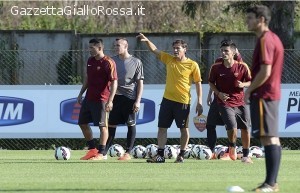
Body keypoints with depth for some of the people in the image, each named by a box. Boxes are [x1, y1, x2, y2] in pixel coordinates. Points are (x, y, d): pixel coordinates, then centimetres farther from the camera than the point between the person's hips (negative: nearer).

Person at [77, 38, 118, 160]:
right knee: (82, 123, 11)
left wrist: (110, 101, -22)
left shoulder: (108, 63, -14)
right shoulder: (90, 61, 11)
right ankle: (92, 149, 21)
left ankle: (101, 153, 0)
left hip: (101, 99, -9)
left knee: (102, 125, -5)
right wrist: (81, 94, 20)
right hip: (89, 98, 9)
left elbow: (114, 82, -16)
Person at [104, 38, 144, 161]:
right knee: (111, 124, 2)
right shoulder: (113, 61, 8)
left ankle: (128, 153, 5)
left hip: (130, 98, -3)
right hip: (116, 97, 3)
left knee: (131, 125, 0)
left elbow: (140, 83, -1)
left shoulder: (136, 62, -1)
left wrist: (138, 101, -8)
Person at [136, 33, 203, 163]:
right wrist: (147, 41, -9)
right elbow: (155, 50, 9)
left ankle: (181, 155, 14)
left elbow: (198, 84, -3)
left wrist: (199, 102, -7)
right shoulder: (169, 60, 7)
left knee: (184, 128, 4)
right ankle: (160, 155, 5)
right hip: (167, 99, 4)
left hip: (183, 102, -4)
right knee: (162, 127, 2)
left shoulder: (192, 65, -5)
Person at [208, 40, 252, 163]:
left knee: (246, 129, 3)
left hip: (240, 103, 2)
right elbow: (211, 82, 10)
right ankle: (232, 148, 15)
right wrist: (218, 93, -7)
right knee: (232, 128, -16)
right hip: (225, 103, -2)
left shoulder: (242, 67, -5)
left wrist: (243, 84, -18)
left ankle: (246, 155, 20)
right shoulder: (216, 68, -3)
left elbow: (250, 82, 4)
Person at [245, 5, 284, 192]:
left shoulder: (265, 40, -15)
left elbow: (265, 72, -22)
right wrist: (253, 89, 20)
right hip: (273, 94, 10)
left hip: (263, 95, -10)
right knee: (272, 137, 11)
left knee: (268, 138, -12)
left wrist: (249, 90, -11)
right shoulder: (274, 38, 16)